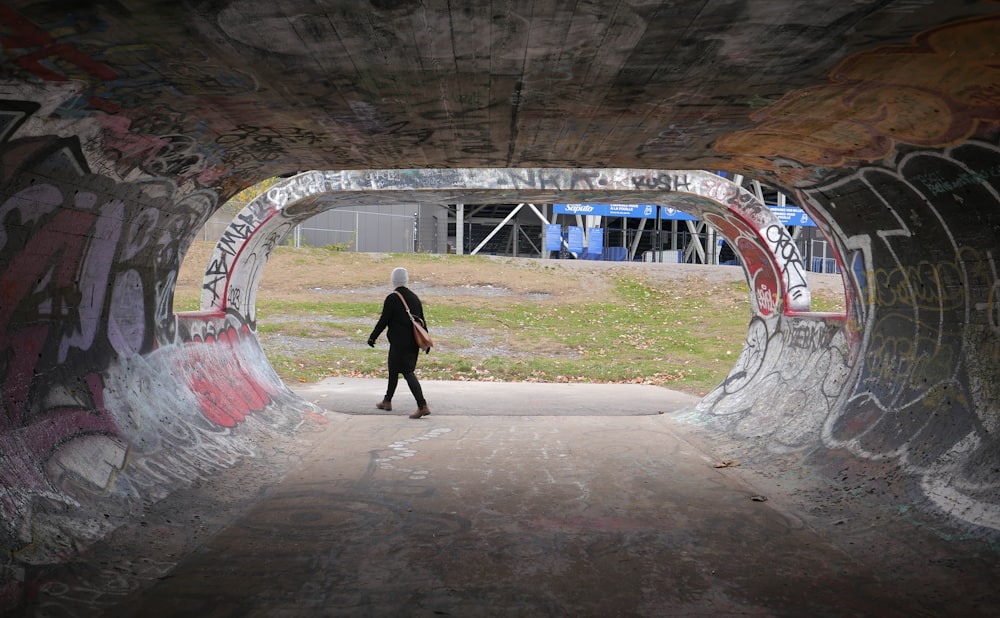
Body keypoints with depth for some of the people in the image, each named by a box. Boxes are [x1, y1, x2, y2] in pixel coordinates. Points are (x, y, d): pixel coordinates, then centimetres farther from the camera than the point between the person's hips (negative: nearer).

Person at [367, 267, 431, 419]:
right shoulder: (414, 297, 7)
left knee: (407, 372, -7)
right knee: (393, 369, 21)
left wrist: (373, 337, -1)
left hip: (399, 342, -8)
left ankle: (423, 406, -14)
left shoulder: (392, 299, -13)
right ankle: (387, 401, 33)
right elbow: (422, 321, 11)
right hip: (413, 342, 8)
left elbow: (383, 321, -12)